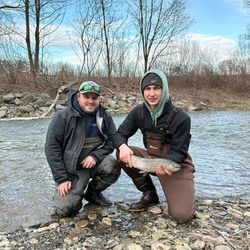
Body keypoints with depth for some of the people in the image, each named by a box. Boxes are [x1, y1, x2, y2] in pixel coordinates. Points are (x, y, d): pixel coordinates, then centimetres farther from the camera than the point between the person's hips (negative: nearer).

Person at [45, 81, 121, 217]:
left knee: (113, 167, -28)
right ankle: (77, 192, 20)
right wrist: (61, 179, -15)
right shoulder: (63, 116, -12)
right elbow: (52, 147, -12)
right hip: (71, 168, -3)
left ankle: (93, 192, 4)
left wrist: (96, 155, -21)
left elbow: (113, 139, -2)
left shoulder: (105, 117, -2)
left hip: (95, 161, 3)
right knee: (65, 209, -17)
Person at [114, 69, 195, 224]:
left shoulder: (181, 117, -22)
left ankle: (186, 195, 19)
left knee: (181, 216, -20)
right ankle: (149, 194, 0)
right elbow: (120, 134, -6)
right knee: (123, 154, -21)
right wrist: (122, 146, -30)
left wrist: (165, 164, -40)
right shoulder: (139, 112, -9)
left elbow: (179, 152, -19)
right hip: (151, 158, 5)